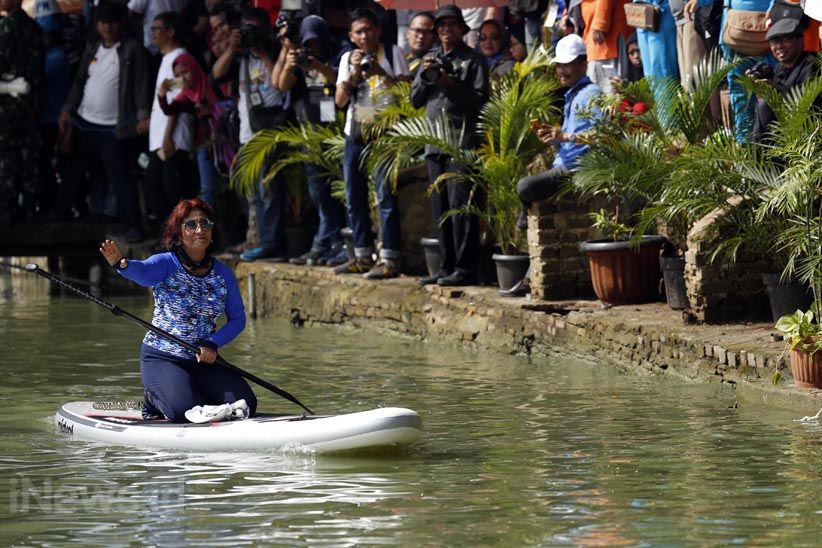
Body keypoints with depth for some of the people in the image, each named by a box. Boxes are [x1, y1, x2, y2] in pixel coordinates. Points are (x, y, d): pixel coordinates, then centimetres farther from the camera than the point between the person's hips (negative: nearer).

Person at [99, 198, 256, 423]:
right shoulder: (166, 264, -10)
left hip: (204, 360, 5)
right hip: (162, 359, -5)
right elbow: (142, 271, -33)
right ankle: (155, 398, 8)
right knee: (185, 412, -28)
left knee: (245, 405, -11)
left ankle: (193, 393, 16)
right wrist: (123, 264, -58)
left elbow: (238, 319, 7)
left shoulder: (224, 274, 4)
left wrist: (213, 344, -12)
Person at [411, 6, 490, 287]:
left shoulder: (473, 59, 2)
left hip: (462, 139, -6)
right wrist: (425, 76, 1)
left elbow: (480, 99, -6)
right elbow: (415, 99, 16)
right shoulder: (431, 58, 20)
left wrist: (451, 84, -14)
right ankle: (447, 266, 11)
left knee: (461, 205, -11)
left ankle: (465, 268, -11)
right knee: (440, 208, 6)